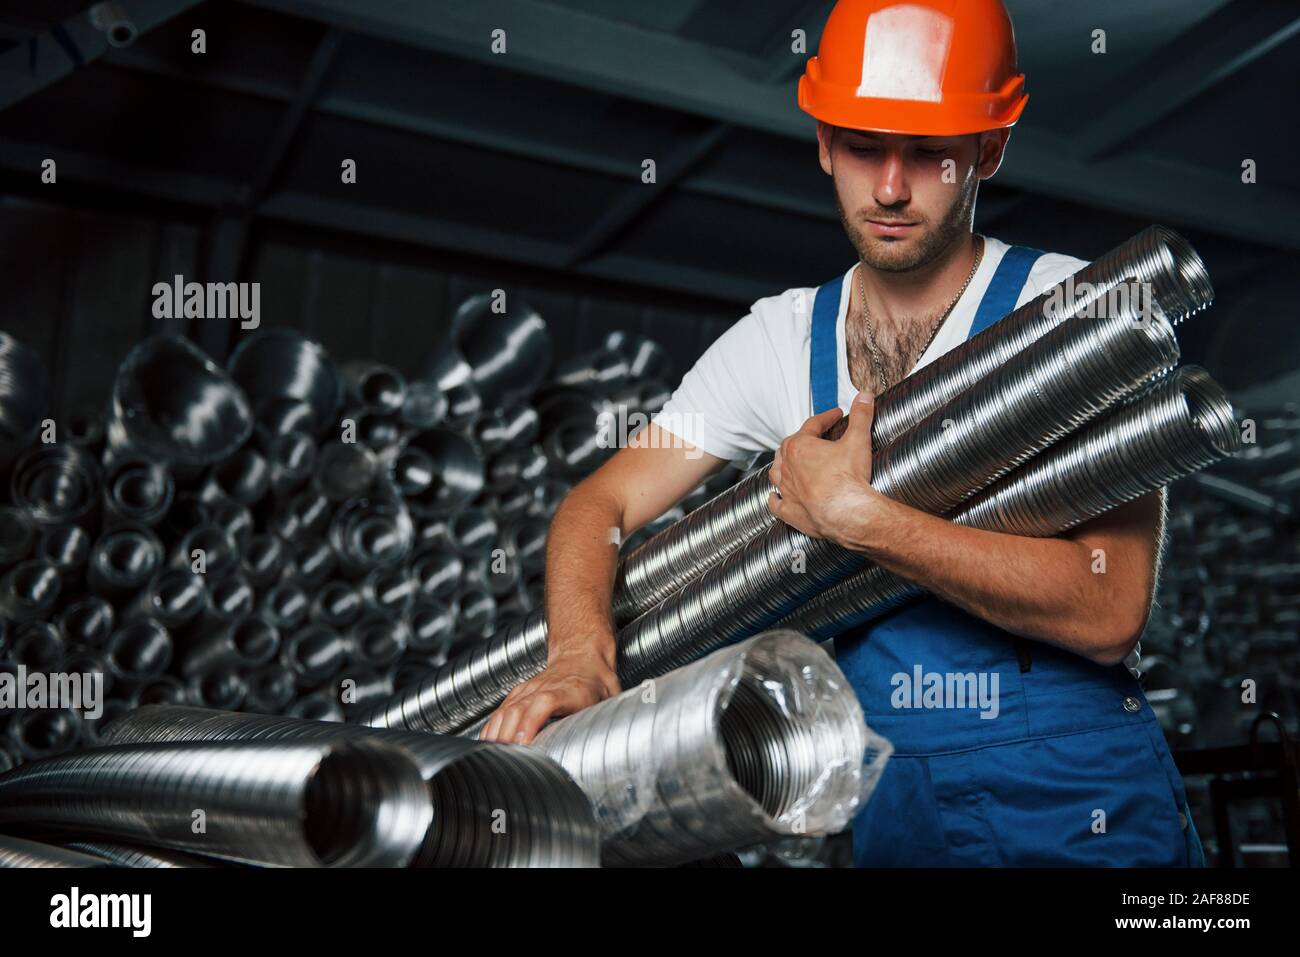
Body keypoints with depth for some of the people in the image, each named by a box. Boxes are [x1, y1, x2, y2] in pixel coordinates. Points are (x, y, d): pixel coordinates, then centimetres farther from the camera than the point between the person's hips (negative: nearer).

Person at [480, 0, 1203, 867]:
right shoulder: (783, 339, 1)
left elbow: (1109, 613, -21)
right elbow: (600, 506, -1)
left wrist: (854, 515, -24)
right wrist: (579, 654, -20)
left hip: (1075, 803, -3)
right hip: (886, 798, 4)